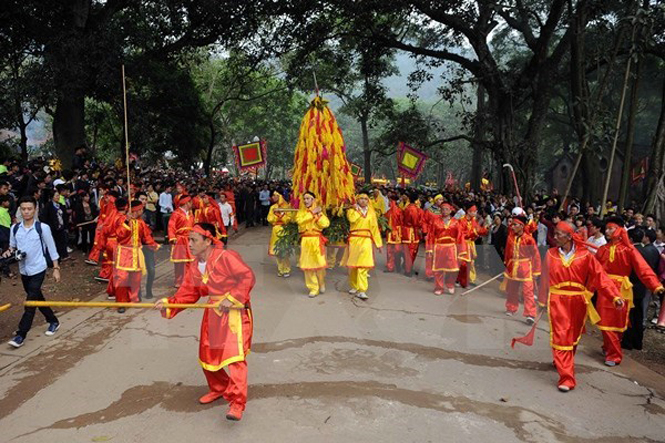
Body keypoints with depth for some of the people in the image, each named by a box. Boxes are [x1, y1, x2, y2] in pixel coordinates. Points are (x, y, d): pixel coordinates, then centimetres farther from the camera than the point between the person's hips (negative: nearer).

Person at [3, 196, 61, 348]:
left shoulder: (43, 227, -11)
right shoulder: (15, 228, 0)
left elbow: (51, 248, -6)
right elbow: (13, 246, 14)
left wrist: (56, 268, -6)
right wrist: (9, 252, -10)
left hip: (38, 269, -5)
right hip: (24, 270, 5)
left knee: (30, 302, -7)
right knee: (37, 298, 16)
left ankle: (21, 335, -3)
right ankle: (53, 321, 34)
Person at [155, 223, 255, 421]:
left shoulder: (226, 257, -20)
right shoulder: (194, 266, 4)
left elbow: (248, 276, -20)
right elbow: (188, 293, 3)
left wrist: (232, 298, -25)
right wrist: (168, 304, -11)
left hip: (234, 312, -8)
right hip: (213, 313, 8)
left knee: (235, 355, -15)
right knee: (207, 355, 15)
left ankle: (237, 403, -11)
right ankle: (219, 389, 39)